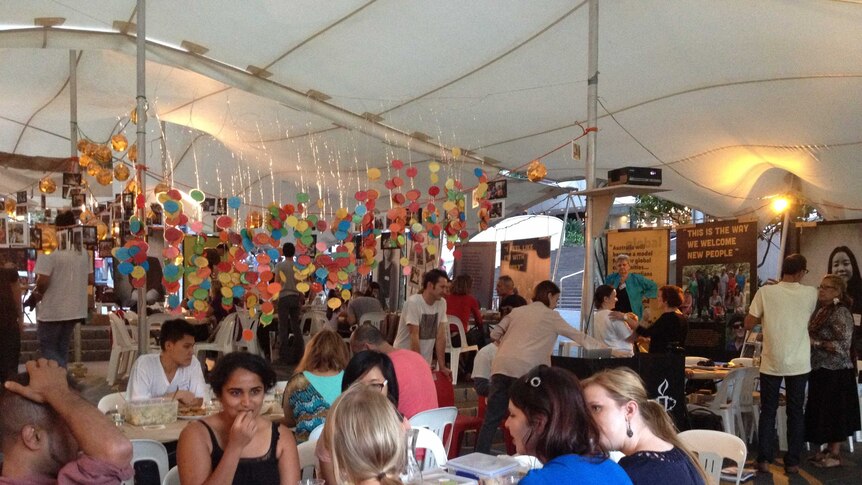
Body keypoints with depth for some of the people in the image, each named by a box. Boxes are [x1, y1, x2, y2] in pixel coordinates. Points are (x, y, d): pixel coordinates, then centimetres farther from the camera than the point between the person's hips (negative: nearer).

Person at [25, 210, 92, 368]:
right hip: (74, 309, 6)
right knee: (61, 348, 18)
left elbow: (43, 281, -20)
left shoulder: (49, 250, -16)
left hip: (52, 310, -6)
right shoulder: (83, 251, 4)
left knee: (47, 348, 6)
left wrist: (37, 294, 0)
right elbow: (90, 279, 8)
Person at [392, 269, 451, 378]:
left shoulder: (442, 303, 0)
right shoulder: (413, 302, -17)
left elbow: (440, 336, 1)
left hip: (426, 361, 5)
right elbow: (414, 336, -19)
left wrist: (442, 366, -3)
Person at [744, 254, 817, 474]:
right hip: (799, 364, 1)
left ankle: (764, 460, 7)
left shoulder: (766, 292, -8)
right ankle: (792, 462, 13)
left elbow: (749, 324, -6)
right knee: (795, 412, 10)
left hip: (771, 362, -1)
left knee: (768, 412, 8)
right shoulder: (810, 294, -3)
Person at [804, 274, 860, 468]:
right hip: (820, 370, 8)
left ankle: (835, 454, 9)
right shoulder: (820, 310, 9)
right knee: (822, 412, 13)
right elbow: (813, 337, 20)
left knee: (834, 412, 1)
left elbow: (842, 345, -20)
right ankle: (829, 450, 23)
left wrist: (816, 343, -19)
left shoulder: (841, 313, -15)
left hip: (835, 372, -8)